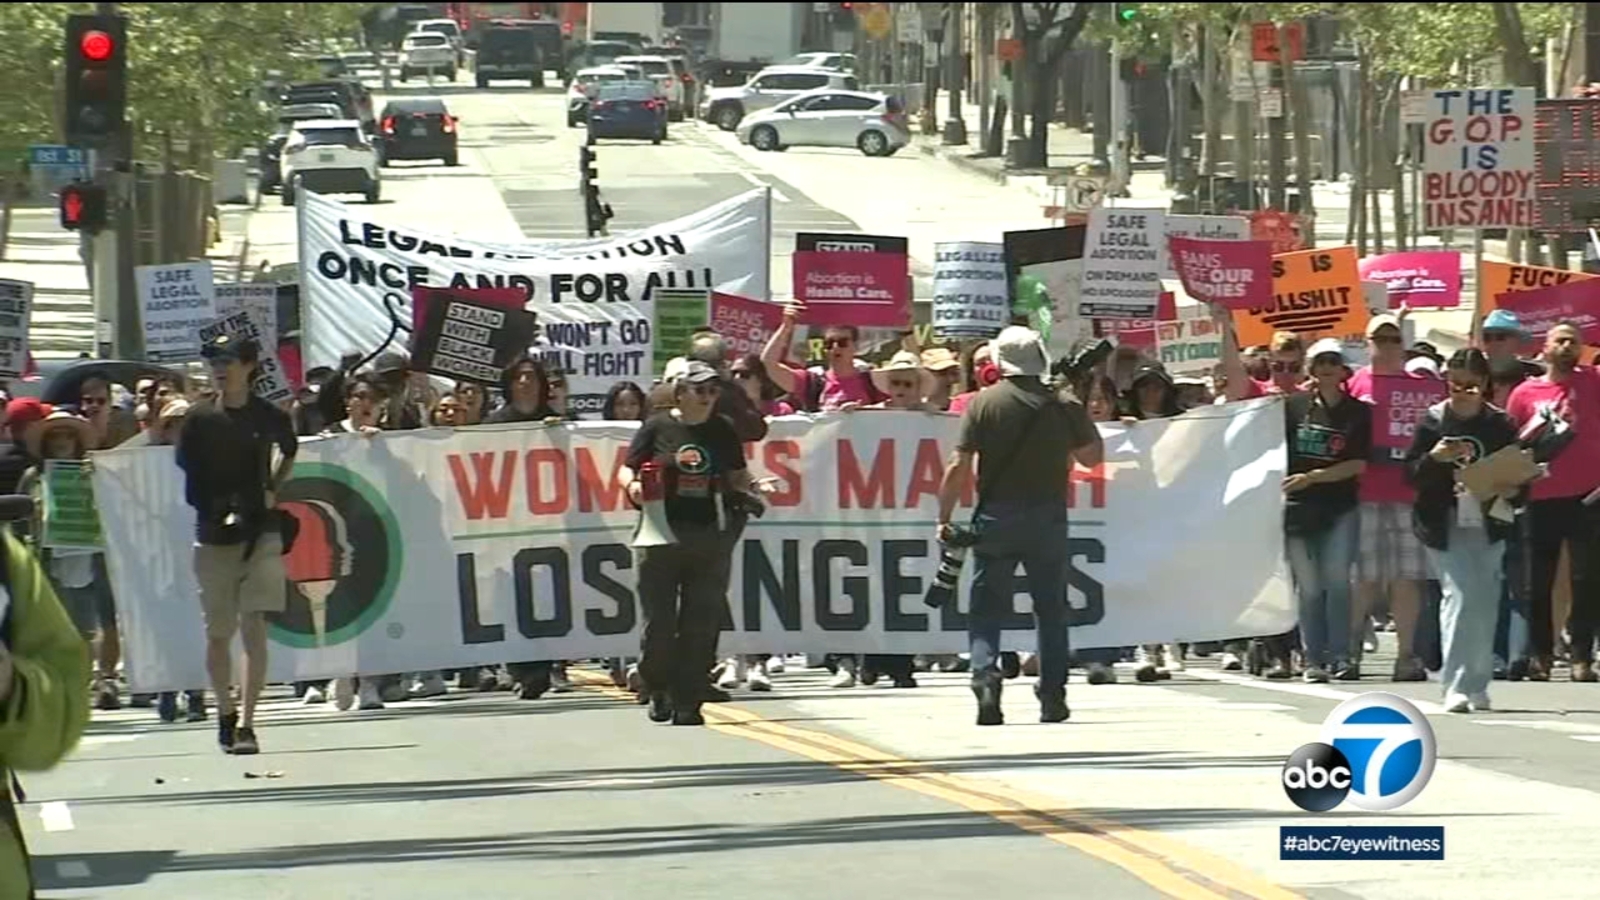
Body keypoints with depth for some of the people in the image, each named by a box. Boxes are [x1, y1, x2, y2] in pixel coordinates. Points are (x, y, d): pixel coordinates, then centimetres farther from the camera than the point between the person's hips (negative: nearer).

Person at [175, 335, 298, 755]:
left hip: (260, 534, -1)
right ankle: (225, 712, 27)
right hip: (212, 536, 1)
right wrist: (210, 508, -1)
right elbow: (184, 470, 9)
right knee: (217, 634, 8)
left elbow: (289, 451, 23)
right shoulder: (199, 420, 1)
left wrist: (272, 491, 11)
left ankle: (246, 724, -14)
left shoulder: (270, 417, 2)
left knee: (254, 630, -12)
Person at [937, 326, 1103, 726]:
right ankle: (1053, 696, 11)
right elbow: (1092, 456, 10)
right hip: (1048, 517, 1)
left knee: (986, 607, 4)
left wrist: (944, 517, -3)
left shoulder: (983, 404, -5)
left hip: (997, 517, -1)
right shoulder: (1063, 406, -1)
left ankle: (985, 674, -18)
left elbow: (958, 467, -8)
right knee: (1051, 609, 11)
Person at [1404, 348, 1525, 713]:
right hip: (1446, 527, -2)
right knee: (1459, 595, -13)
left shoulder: (1500, 425, 2)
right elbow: (1411, 474, 0)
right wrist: (1435, 458, -18)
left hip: (1488, 524, 2)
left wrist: (1503, 489, -14)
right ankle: (1456, 685, -13)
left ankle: (1478, 686, 14)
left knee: (1485, 604, 4)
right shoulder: (1432, 421, 0)